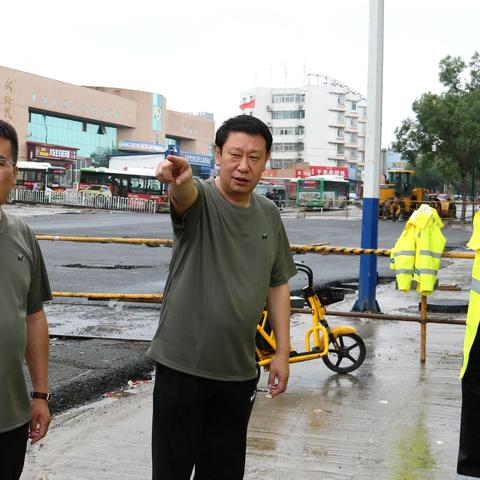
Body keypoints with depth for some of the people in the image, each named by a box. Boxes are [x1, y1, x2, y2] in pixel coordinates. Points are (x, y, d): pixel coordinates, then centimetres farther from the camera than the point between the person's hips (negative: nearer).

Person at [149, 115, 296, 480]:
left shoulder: (269, 214, 6)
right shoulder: (200, 199, -9)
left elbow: (278, 284, 12)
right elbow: (183, 195, -35)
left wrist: (282, 353, 8)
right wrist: (179, 179, -59)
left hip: (239, 371, 5)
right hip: (183, 366, -4)